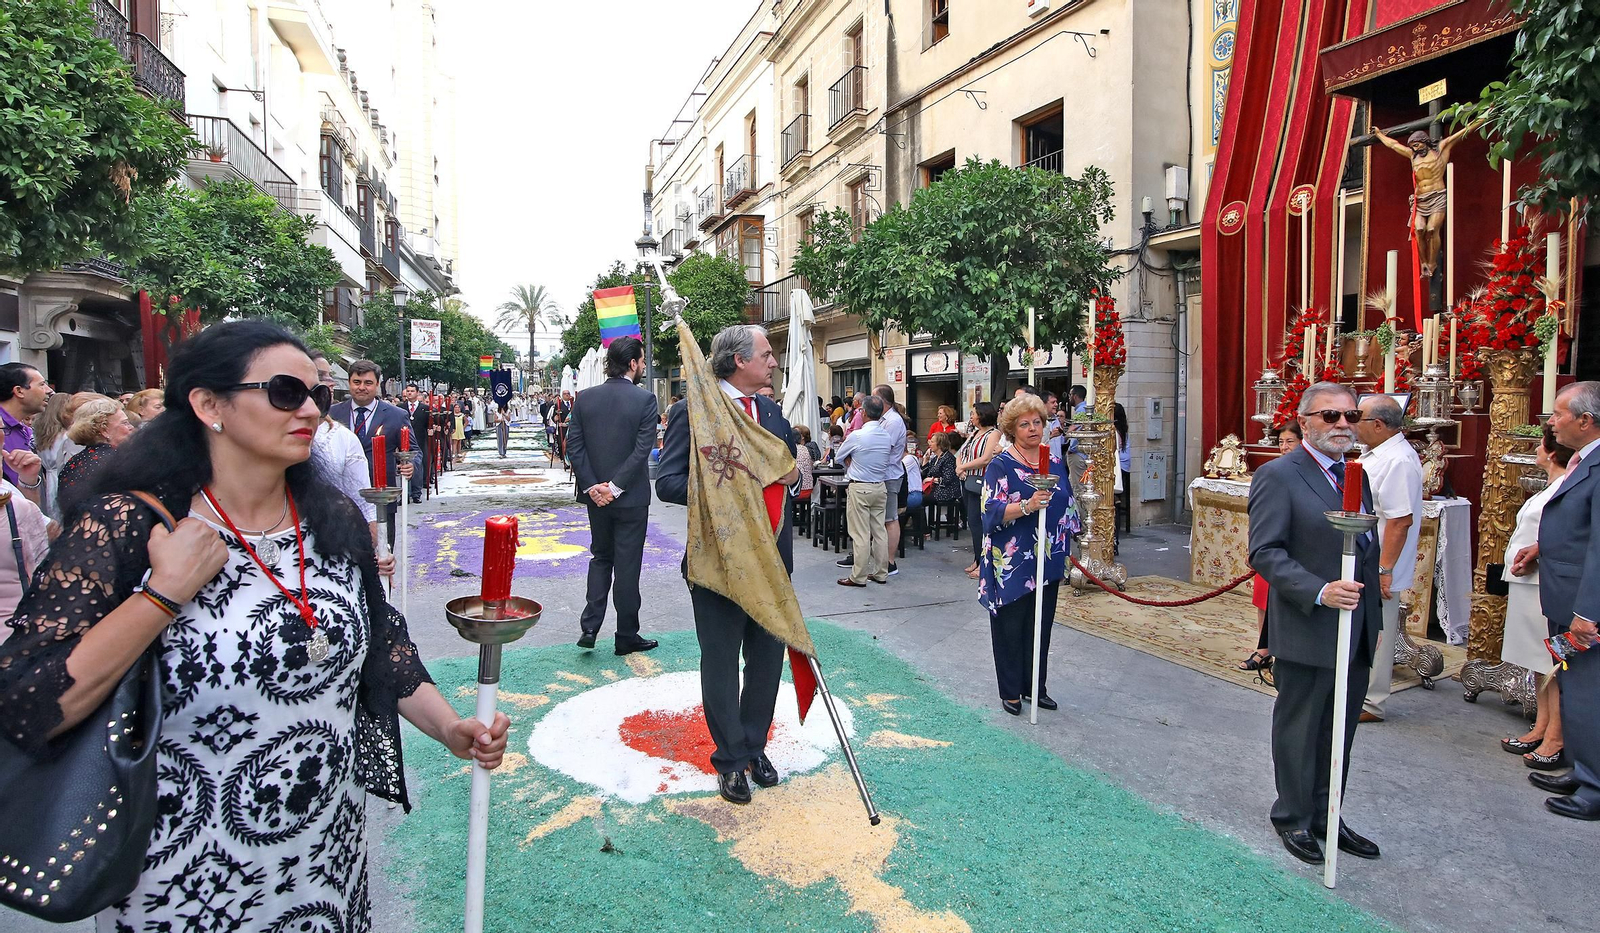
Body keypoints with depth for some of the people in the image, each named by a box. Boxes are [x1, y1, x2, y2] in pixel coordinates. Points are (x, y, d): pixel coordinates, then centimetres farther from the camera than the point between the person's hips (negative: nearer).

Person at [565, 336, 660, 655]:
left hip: (596, 495, 4)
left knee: (600, 557, 20)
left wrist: (592, 485, -4)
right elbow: (642, 448, -18)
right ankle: (627, 636, 16)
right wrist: (616, 486, -14)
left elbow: (573, 445, -3)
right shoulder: (644, 399, -12)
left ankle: (589, 626, 12)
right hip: (631, 497, -4)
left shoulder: (584, 398, 1)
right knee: (627, 565, 6)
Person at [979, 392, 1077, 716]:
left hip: (1047, 563, 5)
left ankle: (1036, 686, 27)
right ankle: (1010, 691, 17)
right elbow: (992, 511, -18)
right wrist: (1027, 506, -32)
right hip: (1011, 562, -5)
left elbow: (1067, 507, 18)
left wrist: (1065, 543, 16)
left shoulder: (1055, 463, 9)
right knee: (1010, 625, 4)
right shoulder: (1000, 465, -9)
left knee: (1041, 625, 13)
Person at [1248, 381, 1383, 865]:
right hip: (1306, 631, -7)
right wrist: (1318, 591, -28)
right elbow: (1265, 552, -18)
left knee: (1339, 732, 17)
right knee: (1299, 731, 8)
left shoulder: (1357, 476, 12)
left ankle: (1325, 816, 32)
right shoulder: (1278, 475, -13)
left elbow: (1368, 551, 18)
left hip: (1356, 632, 7)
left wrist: (1373, 619, 17)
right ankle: (1294, 819, 25)